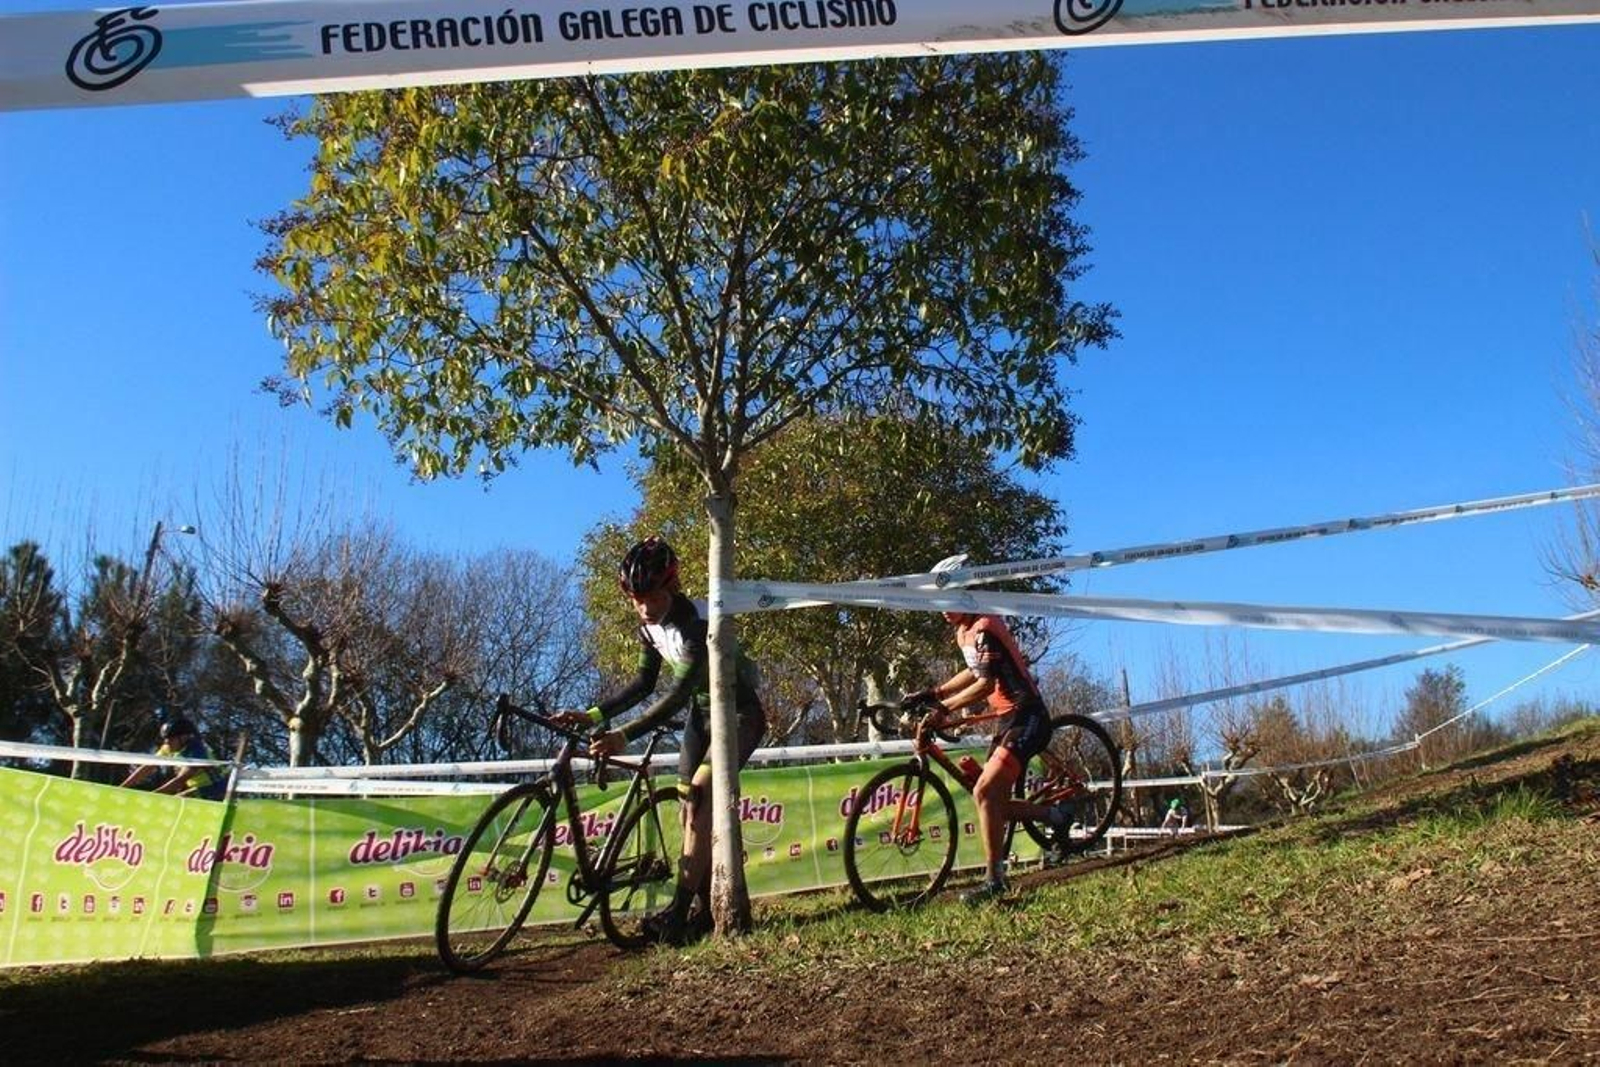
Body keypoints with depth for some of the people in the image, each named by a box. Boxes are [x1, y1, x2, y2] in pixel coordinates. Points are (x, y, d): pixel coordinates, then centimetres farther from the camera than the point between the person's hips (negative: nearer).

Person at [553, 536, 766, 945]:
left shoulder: (698, 622, -31)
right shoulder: (650, 625, -5)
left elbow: (677, 695, -37)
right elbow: (644, 684, 2)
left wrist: (624, 737, -45)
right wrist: (592, 716, -9)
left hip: (740, 712, -8)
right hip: (703, 712, 8)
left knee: (700, 796, -22)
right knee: (691, 806, 2)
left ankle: (679, 909, -21)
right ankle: (706, 908, 10)